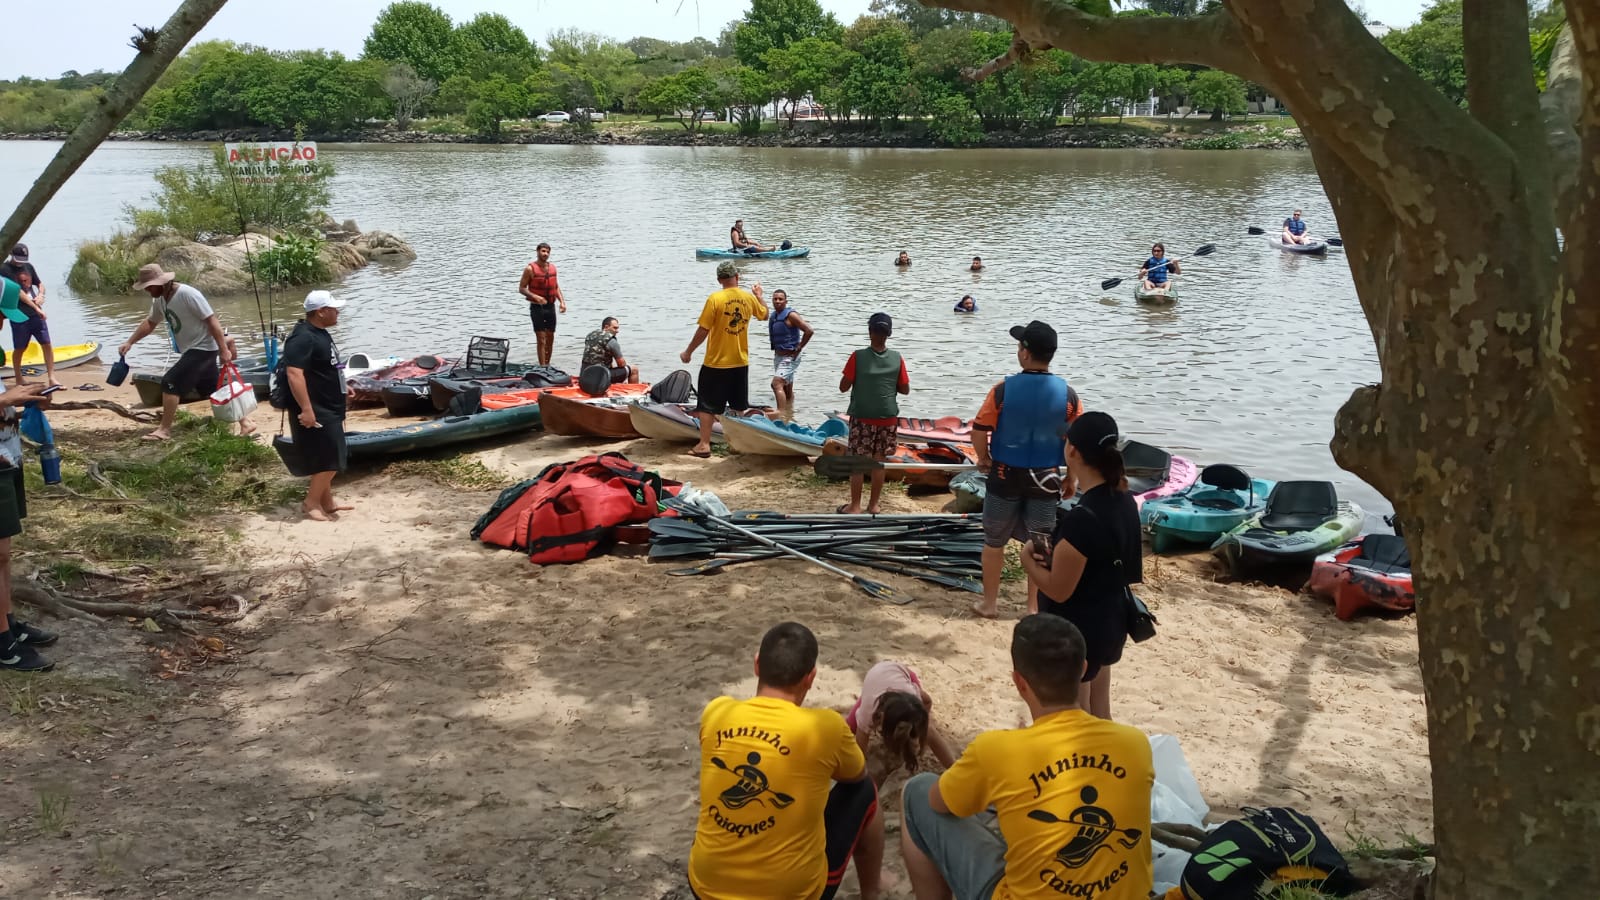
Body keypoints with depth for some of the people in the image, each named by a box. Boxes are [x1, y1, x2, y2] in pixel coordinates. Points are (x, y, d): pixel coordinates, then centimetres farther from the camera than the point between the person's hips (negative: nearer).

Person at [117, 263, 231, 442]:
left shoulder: (188, 294, -24)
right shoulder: (160, 299, 4)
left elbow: (212, 321, -23)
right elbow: (150, 322, 21)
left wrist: (224, 350, -24)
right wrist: (130, 342, 14)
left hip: (203, 348, -9)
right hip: (190, 349, 9)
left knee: (170, 382, -15)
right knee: (211, 390, 14)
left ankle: (164, 430, -7)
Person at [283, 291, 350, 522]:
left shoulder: (320, 333, 11)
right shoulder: (303, 338, -22)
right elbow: (294, 374, -29)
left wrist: (341, 386, 31)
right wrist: (306, 409, -31)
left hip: (329, 408, 11)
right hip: (315, 411, -11)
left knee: (328, 457, 16)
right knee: (331, 458, -8)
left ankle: (326, 501, 26)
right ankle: (311, 502, 3)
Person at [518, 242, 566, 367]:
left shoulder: (552, 267, 7)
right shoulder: (530, 269, -10)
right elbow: (521, 288, -9)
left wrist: (562, 301, 2)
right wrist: (535, 297, -24)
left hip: (550, 306, 6)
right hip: (537, 307, -6)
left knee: (550, 338, 11)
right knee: (541, 339, -7)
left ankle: (547, 365, 24)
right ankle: (542, 367, -5)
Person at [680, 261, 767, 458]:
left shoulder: (715, 299, -15)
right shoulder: (749, 298, -1)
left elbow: (703, 331, -14)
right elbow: (764, 314, 20)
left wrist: (688, 352, -3)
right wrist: (758, 295, 36)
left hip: (716, 362, -4)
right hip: (741, 362, 5)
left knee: (707, 405, 3)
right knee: (740, 407, 17)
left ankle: (704, 445, 0)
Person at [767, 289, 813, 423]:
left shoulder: (790, 315, -15)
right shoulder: (773, 316, 9)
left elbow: (809, 331, -22)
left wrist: (798, 349, -17)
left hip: (789, 357, -9)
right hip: (778, 356, 9)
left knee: (777, 384, -22)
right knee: (786, 389, 17)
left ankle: (782, 415, -28)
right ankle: (789, 415, 26)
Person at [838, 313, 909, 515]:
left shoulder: (858, 357, -13)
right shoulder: (897, 358, -6)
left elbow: (843, 387, -8)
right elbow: (905, 389, 2)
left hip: (862, 418, -2)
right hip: (888, 419, 2)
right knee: (879, 461, 12)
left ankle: (855, 505, 11)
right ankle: (874, 504, 19)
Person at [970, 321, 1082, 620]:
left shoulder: (1004, 389, -14)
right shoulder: (1067, 394, -9)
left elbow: (979, 431, -11)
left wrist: (983, 459, 8)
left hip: (1005, 475, -1)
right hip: (1045, 479, 1)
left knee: (994, 542, 14)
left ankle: (989, 603, 23)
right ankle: (1035, 606, 19)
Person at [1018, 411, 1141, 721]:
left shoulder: (1081, 519, -29)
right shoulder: (1124, 501, -2)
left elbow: (1058, 590, -22)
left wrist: (1028, 560, -6)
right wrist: (1057, 556, 1)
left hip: (1076, 633, -9)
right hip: (1109, 624, 9)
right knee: (1098, 712, 24)